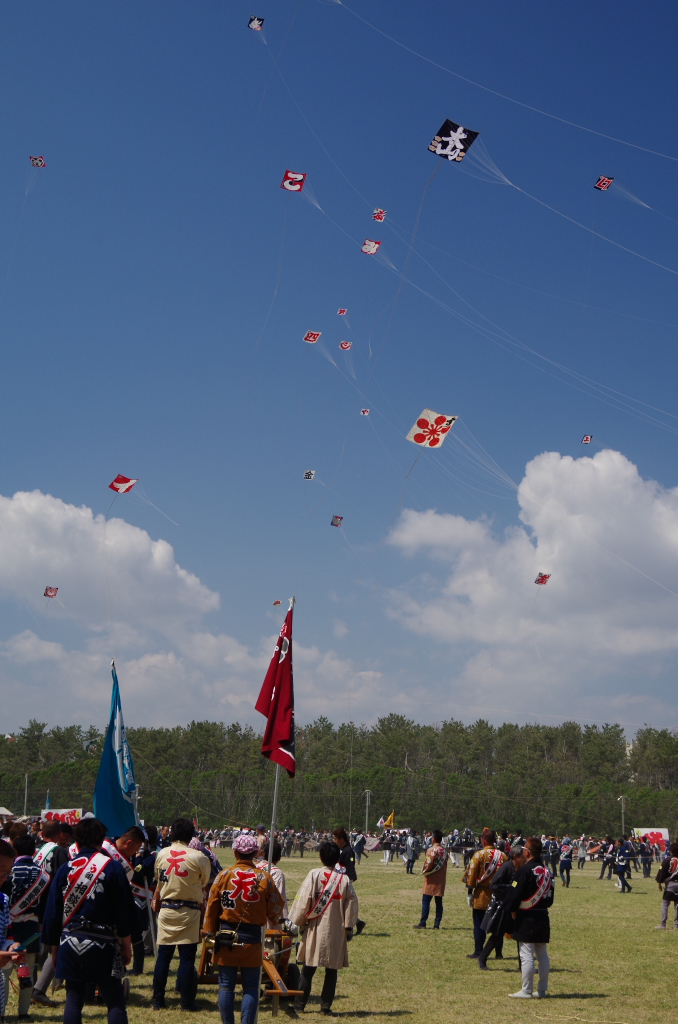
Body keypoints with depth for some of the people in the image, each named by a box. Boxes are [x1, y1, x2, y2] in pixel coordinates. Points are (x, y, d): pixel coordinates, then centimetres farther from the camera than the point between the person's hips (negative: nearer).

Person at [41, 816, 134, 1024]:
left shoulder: (65, 870, 2)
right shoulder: (113, 868, -5)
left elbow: (52, 912, 7)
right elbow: (124, 911, -3)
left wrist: (54, 947, 17)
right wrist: (126, 945, 6)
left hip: (70, 943, 3)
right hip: (102, 945, -3)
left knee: (73, 1000, 9)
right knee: (115, 1002, 2)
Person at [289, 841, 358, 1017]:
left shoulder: (314, 875, -7)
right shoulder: (344, 878, 0)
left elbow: (303, 900, -8)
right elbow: (352, 903, 2)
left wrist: (298, 922, 3)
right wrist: (349, 927, 10)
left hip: (316, 929, -1)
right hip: (337, 932, 1)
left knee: (308, 969, 8)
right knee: (332, 970, 8)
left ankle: (299, 1005, 13)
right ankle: (326, 1007, 9)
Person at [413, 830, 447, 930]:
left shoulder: (431, 850, -14)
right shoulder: (444, 850, 5)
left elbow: (429, 864, -19)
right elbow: (445, 864, 8)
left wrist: (424, 871, -1)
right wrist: (444, 877, 15)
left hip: (431, 880, -6)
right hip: (441, 880, 6)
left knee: (426, 901, 0)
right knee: (439, 902, 8)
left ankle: (423, 922, -1)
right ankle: (437, 923, 8)